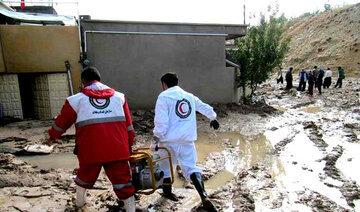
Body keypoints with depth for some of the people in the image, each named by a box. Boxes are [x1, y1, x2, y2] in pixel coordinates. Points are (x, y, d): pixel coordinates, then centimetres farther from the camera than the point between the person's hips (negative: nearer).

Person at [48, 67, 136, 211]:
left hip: (90, 149, 1)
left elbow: (62, 122, 17)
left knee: (85, 175, 27)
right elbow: (128, 124, 10)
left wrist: (52, 137, 35)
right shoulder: (119, 96, 11)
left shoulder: (77, 99, 6)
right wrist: (129, 144, 17)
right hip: (117, 149, 0)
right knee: (123, 180, 8)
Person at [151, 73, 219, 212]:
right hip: (187, 139, 4)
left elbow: (161, 121, -12)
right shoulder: (189, 96, 15)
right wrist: (213, 118, 46)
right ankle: (205, 198, -6)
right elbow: (205, 108, 27)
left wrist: (155, 140, -7)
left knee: (166, 165, 16)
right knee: (191, 167, 6)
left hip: (170, 139, -4)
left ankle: (167, 192, 32)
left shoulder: (164, 96, -3)